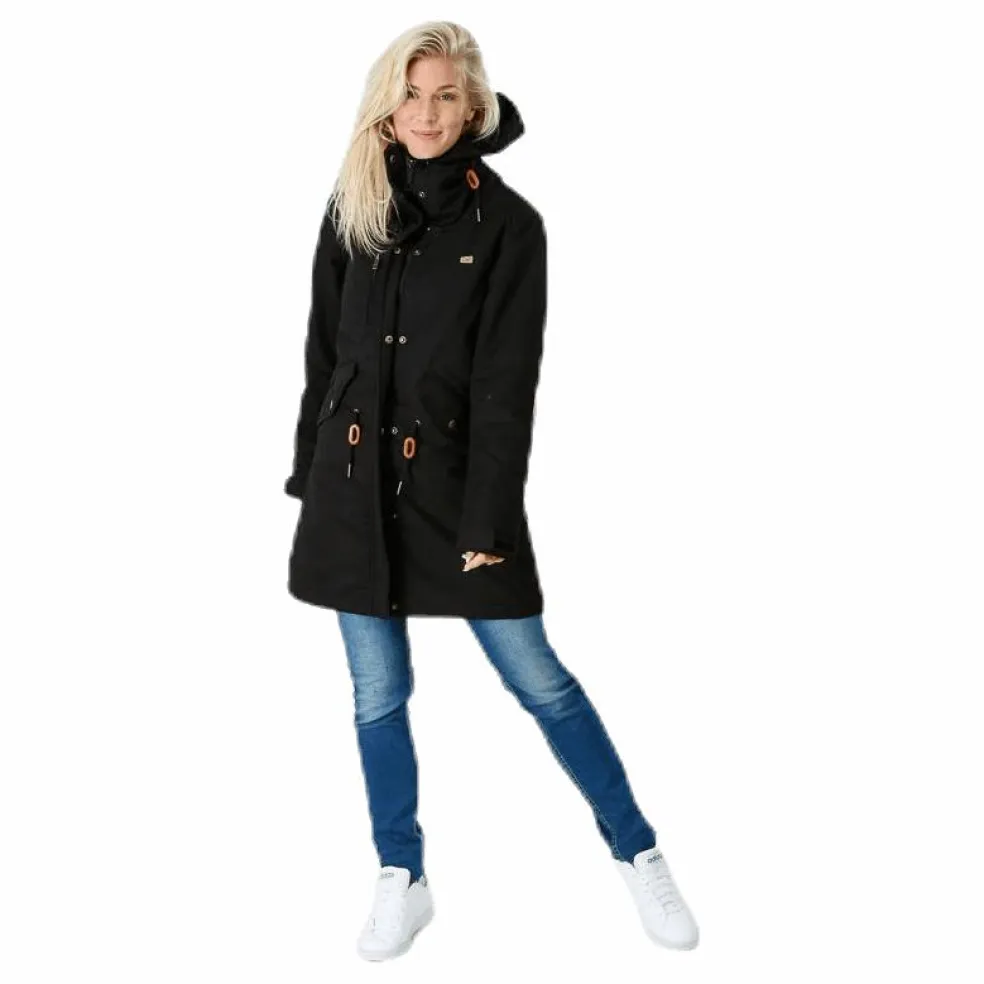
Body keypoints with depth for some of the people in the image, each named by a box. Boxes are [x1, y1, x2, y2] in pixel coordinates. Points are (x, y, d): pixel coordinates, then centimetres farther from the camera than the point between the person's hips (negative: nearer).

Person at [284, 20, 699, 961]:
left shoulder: (507, 223, -6)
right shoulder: (353, 210, 5)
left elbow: (506, 388, -11)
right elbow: (324, 351, 11)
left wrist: (489, 522, -14)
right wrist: (311, 475, 11)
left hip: (454, 478, -3)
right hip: (356, 482, 4)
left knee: (538, 679, 2)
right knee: (377, 694, 9)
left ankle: (639, 855, 20)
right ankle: (402, 881, 27)